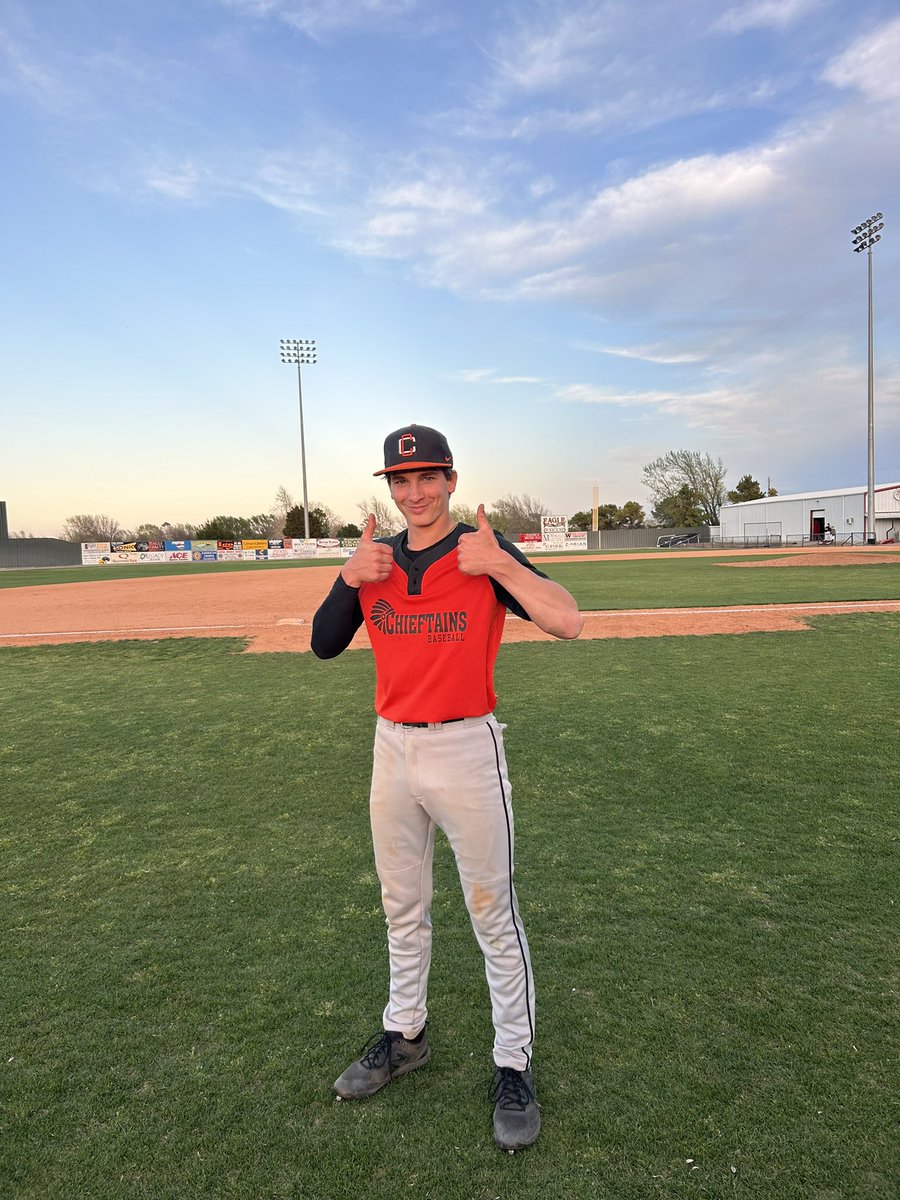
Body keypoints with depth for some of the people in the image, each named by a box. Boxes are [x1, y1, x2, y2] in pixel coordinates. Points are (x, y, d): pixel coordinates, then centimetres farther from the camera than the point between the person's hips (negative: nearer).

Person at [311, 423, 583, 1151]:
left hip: (466, 749, -5)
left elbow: (568, 622, -21)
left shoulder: (485, 554, -10)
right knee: (402, 905, 19)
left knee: (493, 910, 5)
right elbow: (324, 646, 1)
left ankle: (514, 1063, 23)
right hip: (392, 748, 5)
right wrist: (349, 579, -13)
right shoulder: (376, 560, 6)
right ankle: (405, 1036, 40)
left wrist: (498, 565, -28)